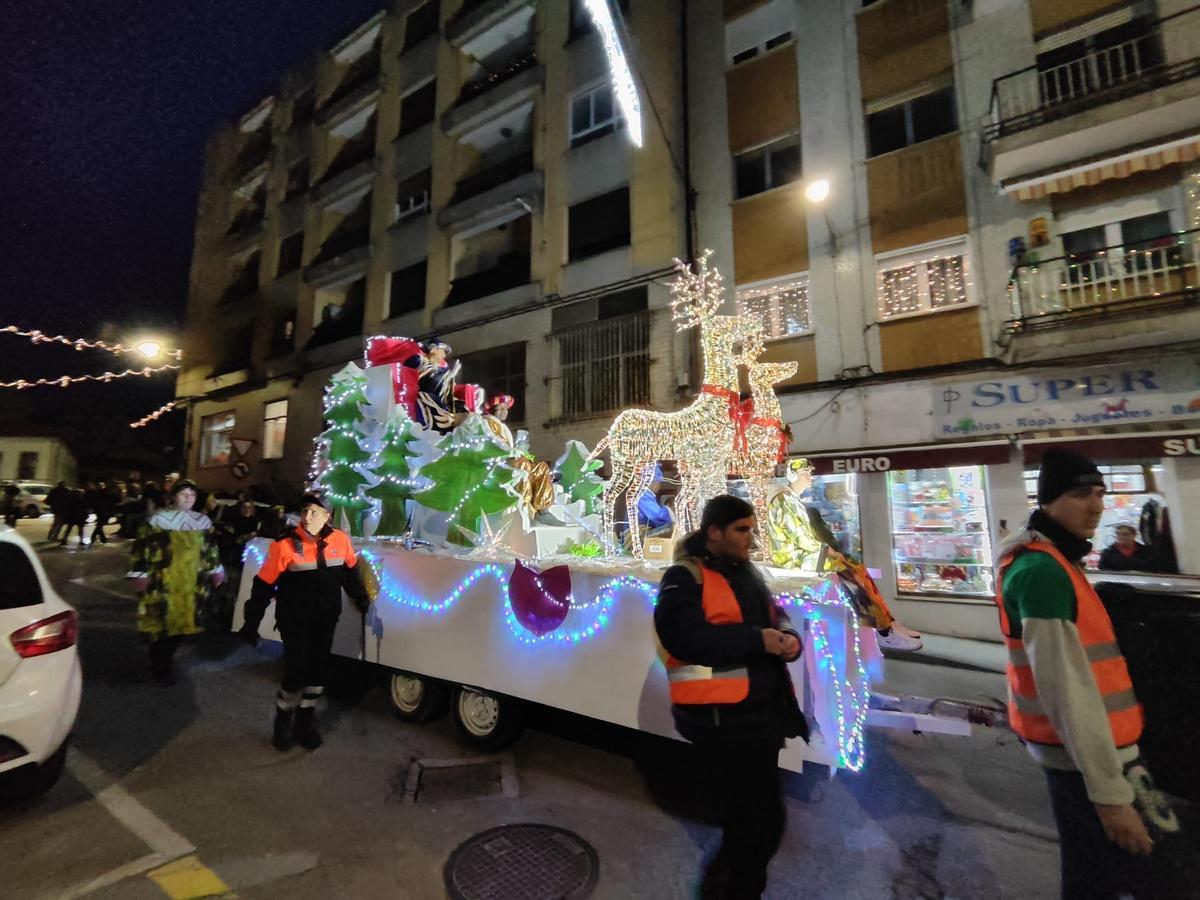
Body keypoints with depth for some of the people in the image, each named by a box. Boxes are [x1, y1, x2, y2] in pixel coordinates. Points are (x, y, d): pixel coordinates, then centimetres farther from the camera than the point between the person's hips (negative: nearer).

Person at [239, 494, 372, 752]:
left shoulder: (340, 540, -8)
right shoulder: (285, 545, -17)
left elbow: (351, 571, 9)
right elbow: (263, 585, -10)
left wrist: (361, 599, 15)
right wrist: (251, 622, -8)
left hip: (325, 621, 4)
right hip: (295, 622, -3)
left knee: (318, 671, 12)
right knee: (296, 672, -4)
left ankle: (306, 721, 33)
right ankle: (284, 720, 25)